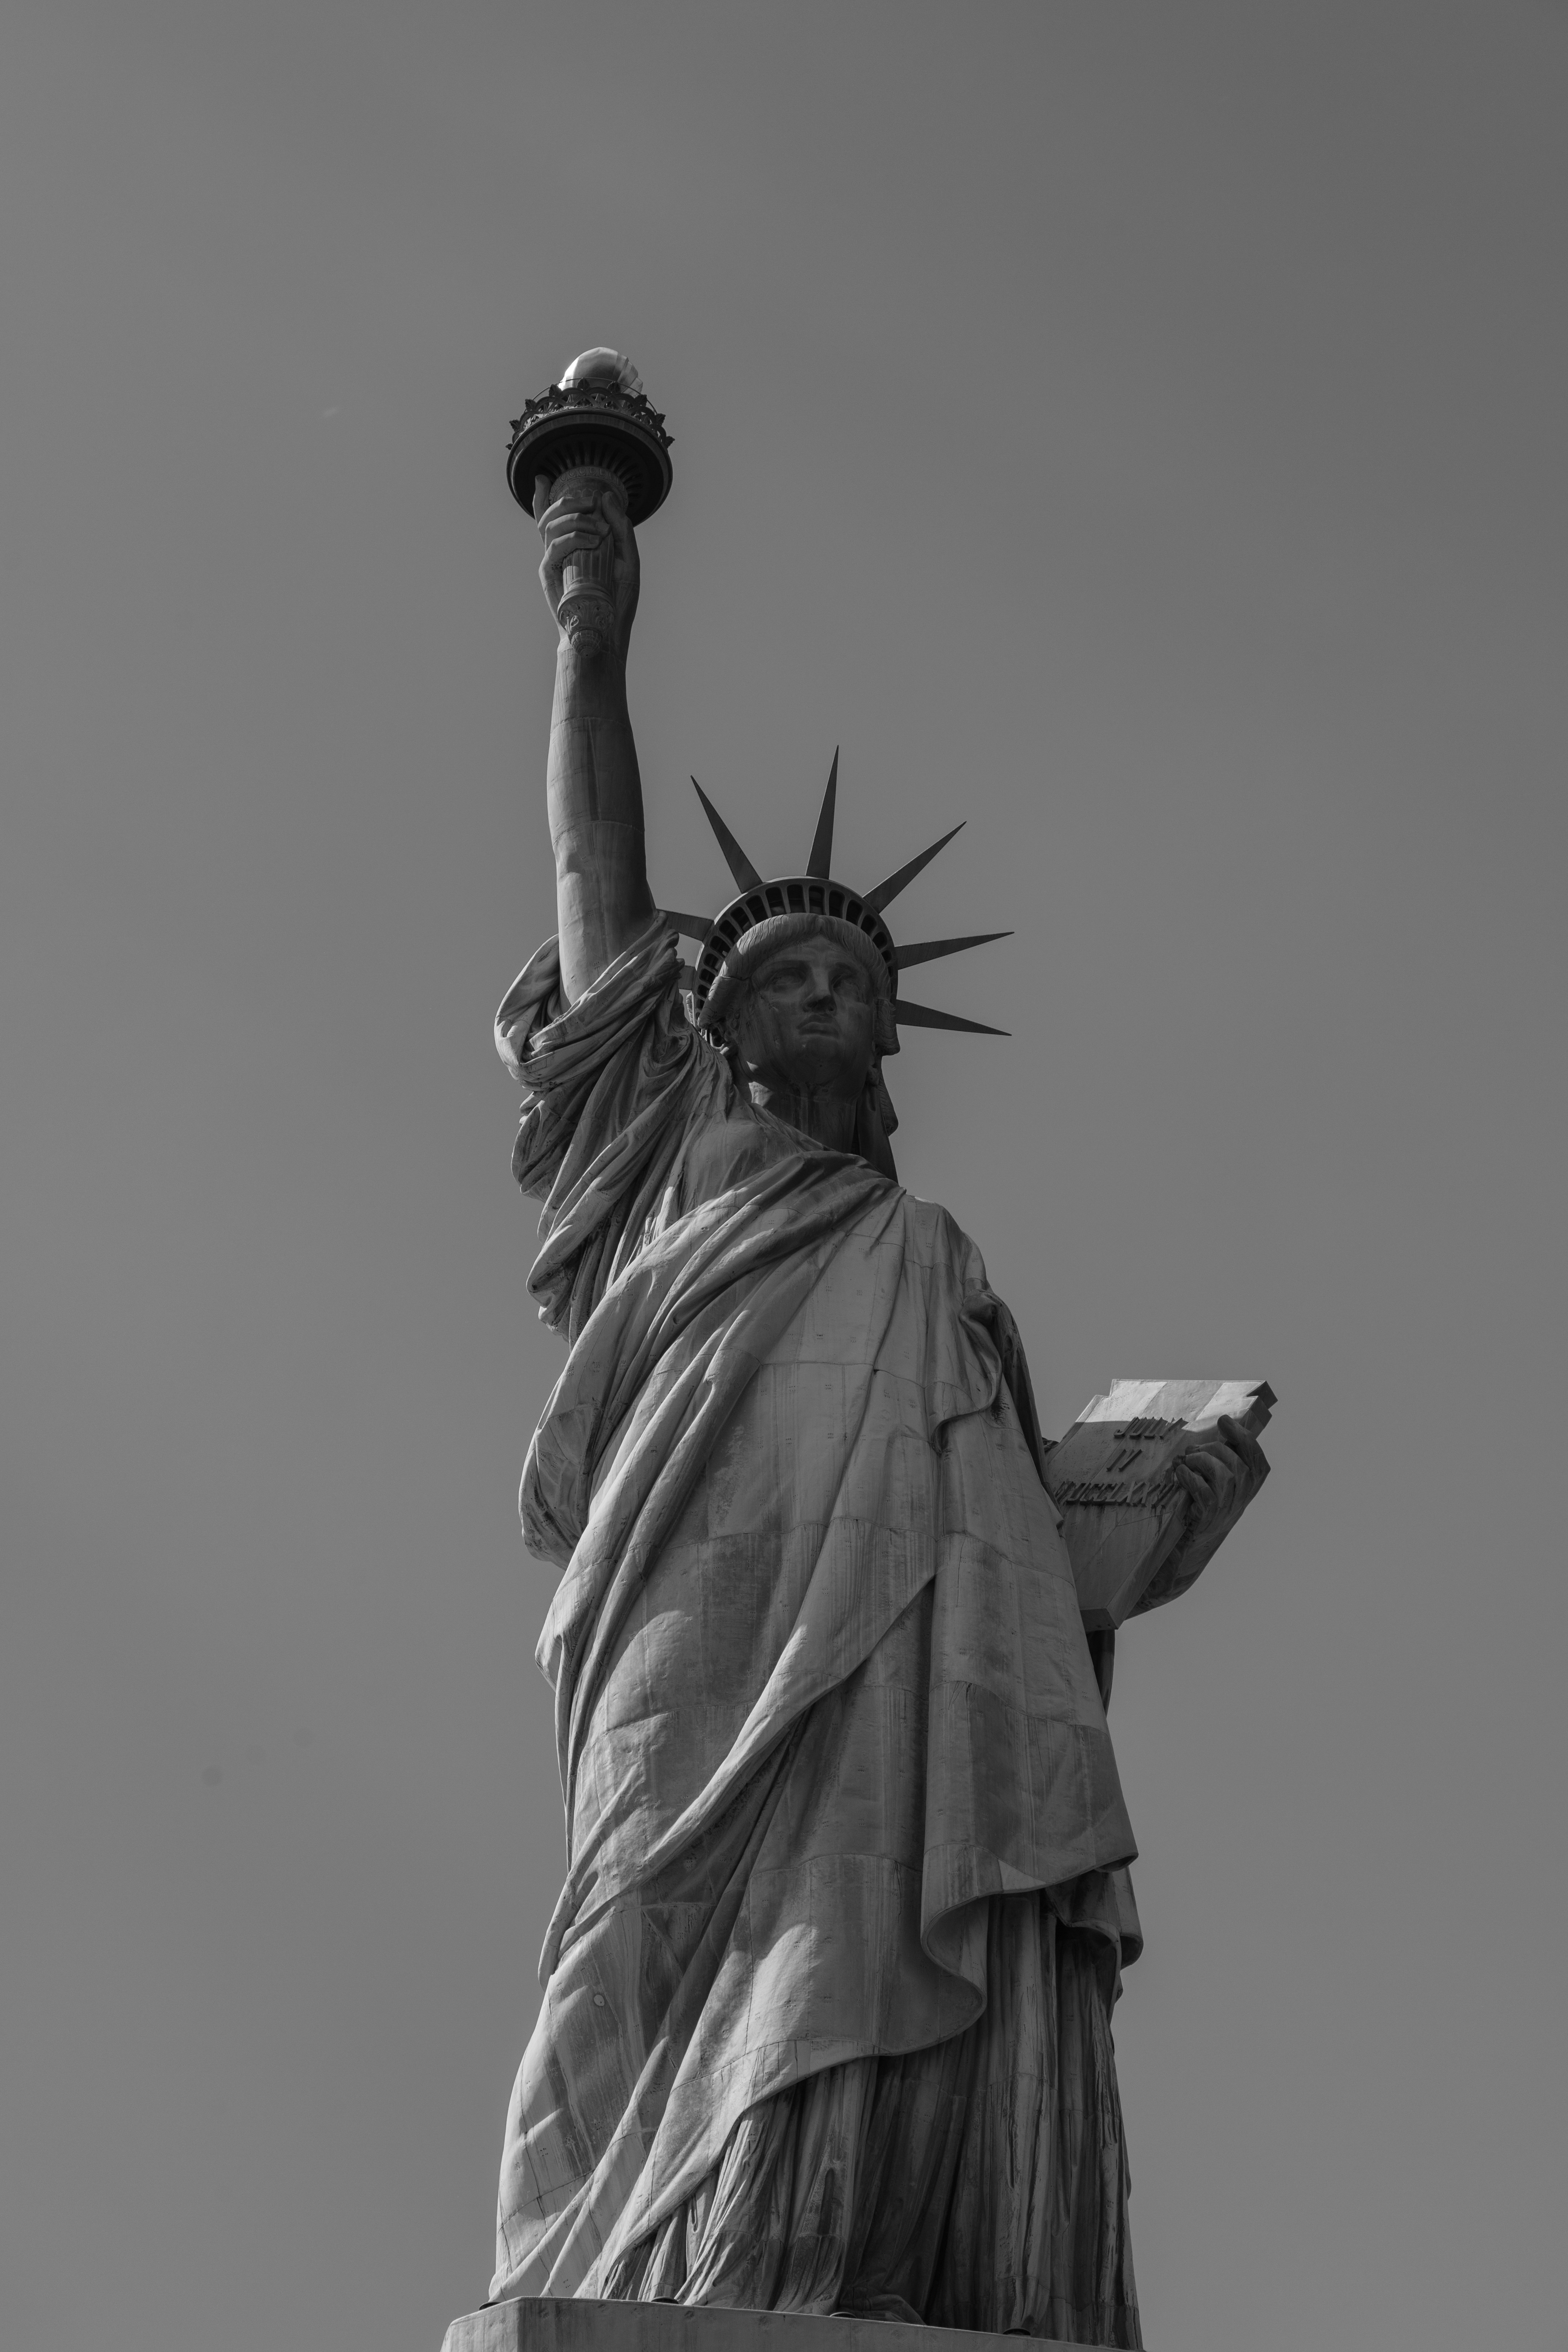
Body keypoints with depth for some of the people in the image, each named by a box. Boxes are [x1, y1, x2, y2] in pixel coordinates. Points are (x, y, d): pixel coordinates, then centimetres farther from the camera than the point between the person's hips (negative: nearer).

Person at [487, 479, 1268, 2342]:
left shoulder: (933, 1261, 35)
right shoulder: (670, 1168, 28)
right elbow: (604, 891, 24)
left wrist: (1176, 1510, 9)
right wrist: (592, 635, 27)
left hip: (932, 1710, 3)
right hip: (720, 1679, -2)